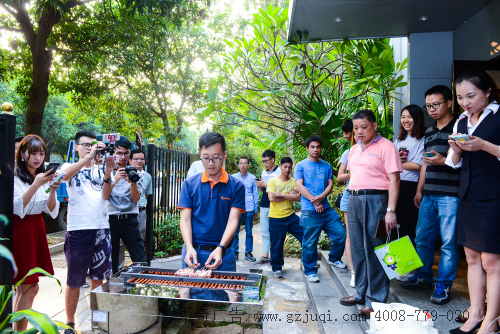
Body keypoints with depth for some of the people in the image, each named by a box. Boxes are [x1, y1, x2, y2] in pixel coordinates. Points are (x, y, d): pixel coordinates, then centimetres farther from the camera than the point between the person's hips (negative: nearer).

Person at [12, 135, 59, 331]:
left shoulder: (43, 176, 11)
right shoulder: (14, 177, -8)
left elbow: (51, 210, 4)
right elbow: (18, 208, -17)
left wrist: (53, 190, -12)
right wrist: (36, 185, -24)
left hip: (37, 229, 7)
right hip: (20, 231, -6)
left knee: (24, 288, 11)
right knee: (30, 287, -9)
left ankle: (17, 328, 21)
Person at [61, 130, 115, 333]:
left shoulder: (100, 170, 11)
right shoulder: (70, 167, 6)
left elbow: (105, 196, -4)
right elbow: (64, 175, -19)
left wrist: (107, 176, -21)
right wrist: (89, 157, -28)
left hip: (101, 229, 3)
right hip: (78, 231, -3)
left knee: (98, 279, 11)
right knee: (74, 282, 5)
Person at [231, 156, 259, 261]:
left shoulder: (252, 178, 7)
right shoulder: (233, 178, 5)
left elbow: (255, 194, 12)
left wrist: (255, 209, 8)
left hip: (249, 209, 0)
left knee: (249, 232, 5)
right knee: (235, 232, 2)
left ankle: (248, 252, 15)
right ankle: (235, 252, 14)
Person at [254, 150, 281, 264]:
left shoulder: (279, 171, -4)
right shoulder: (263, 172, 17)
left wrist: (265, 184, -12)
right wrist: (259, 185, 1)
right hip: (264, 205, 7)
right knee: (264, 231, 7)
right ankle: (265, 256, 13)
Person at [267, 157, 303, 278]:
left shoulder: (293, 182, 6)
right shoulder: (273, 181, -3)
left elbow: (297, 198, -8)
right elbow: (271, 198, -15)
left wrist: (281, 194, -15)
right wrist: (289, 195, -9)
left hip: (291, 216, 3)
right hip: (276, 218, -3)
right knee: (276, 245, 4)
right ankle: (277, 268, 24)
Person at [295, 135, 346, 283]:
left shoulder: (327, 166, 15)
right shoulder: (301, 165, 2)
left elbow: (330, 184, 8)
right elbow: (300, 186, -5)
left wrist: (321, 197, -12)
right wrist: (314, 202, -12)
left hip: (326, 208, 5)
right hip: (309, 211, -4)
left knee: (341, 234, 6)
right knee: (310, 243, 1)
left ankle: (333, 258, 31)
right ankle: (310, 271, 18)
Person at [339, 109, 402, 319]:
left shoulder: (386, 146, -6)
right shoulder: (354, 150, 16)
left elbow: (394, 180, -11)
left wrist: (390, 211, -18)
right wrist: (352, 197, 15)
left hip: (375, 201, -7)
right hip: (354, 200, 7)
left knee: (374, 252, -3)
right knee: (358, 250, 13)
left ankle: (375, 301, 8)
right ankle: (361, 293, 27)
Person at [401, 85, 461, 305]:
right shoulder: (429, 132, 19)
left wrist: (444, 161, -21)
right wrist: (419, 190, 18)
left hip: (450, 194, -7)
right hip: (429, 195, 7)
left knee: (448, 242, 0)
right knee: (422, 238, 12)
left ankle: (443, 285, 11)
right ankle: (423, 277, 27)